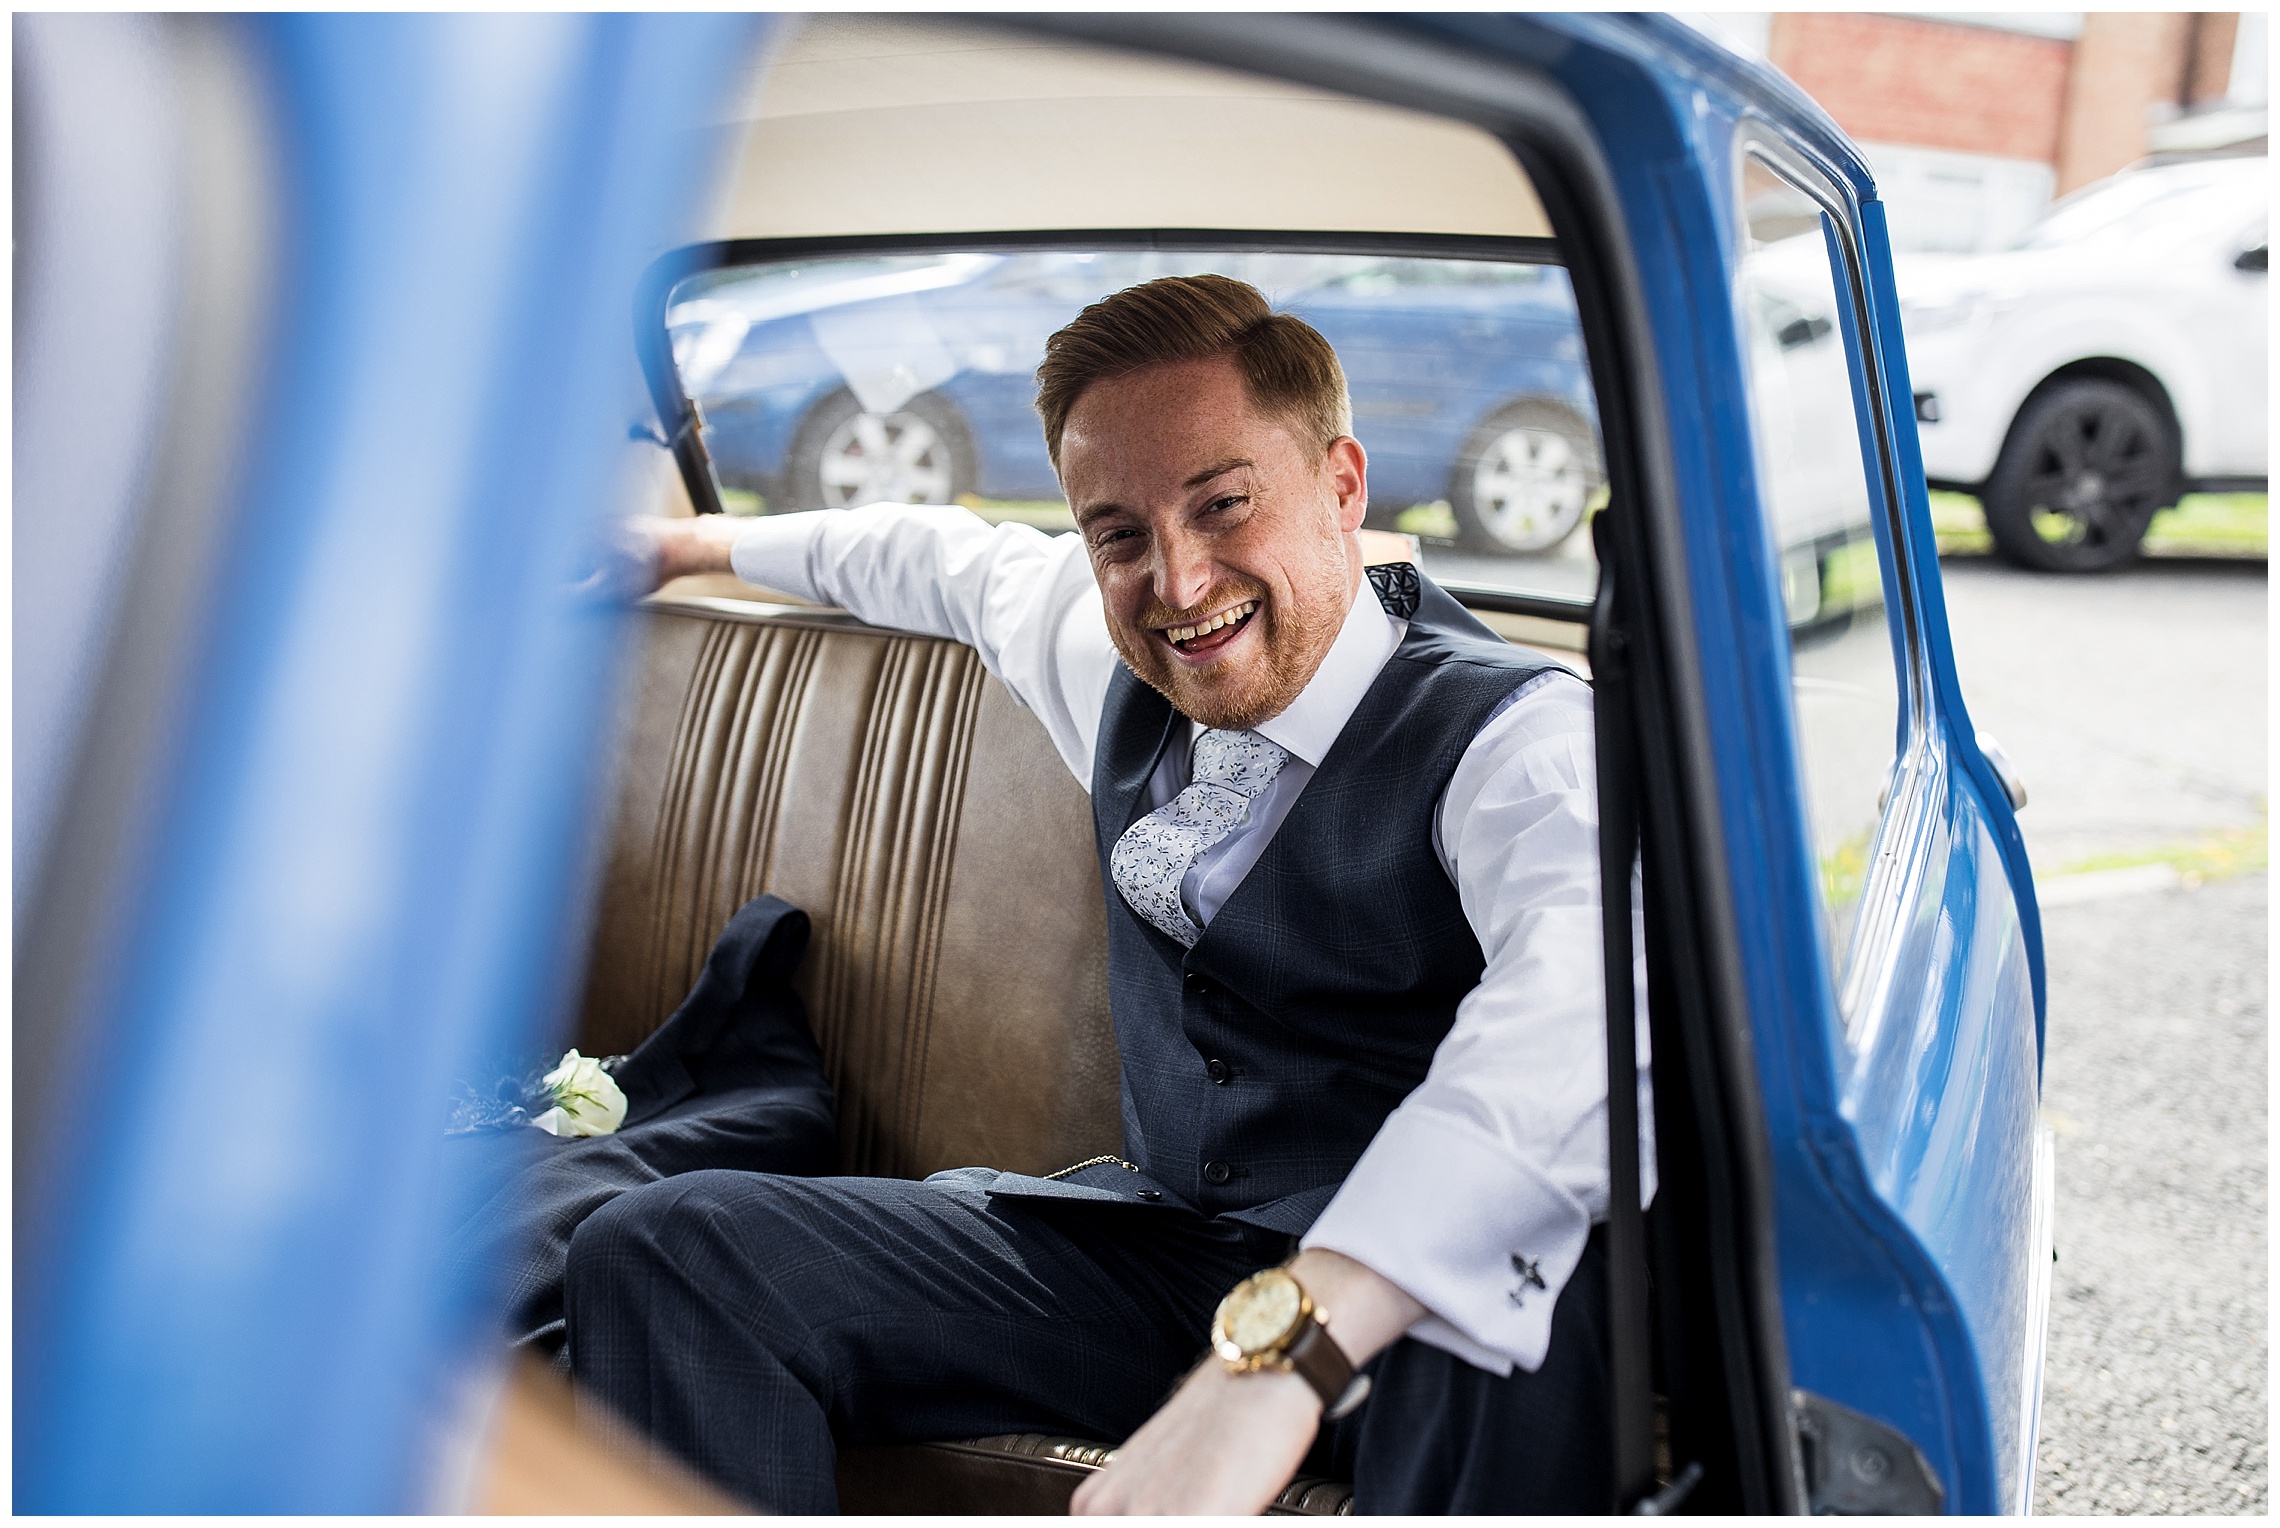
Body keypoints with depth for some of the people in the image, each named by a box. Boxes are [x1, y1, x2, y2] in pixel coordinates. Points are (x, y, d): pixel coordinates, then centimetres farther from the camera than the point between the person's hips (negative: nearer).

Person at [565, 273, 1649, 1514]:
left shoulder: (1512, 737, -19)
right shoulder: (1116, 662, 2)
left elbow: (1592, 994, -41)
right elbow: (962, 559, 26)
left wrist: (1279, 1359, -54)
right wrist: (701, 544, 40)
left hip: (1405, 1299, -5)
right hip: (1151, 1245, 5)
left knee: (1545, 1298, -42)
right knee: (664, 1252, -12)